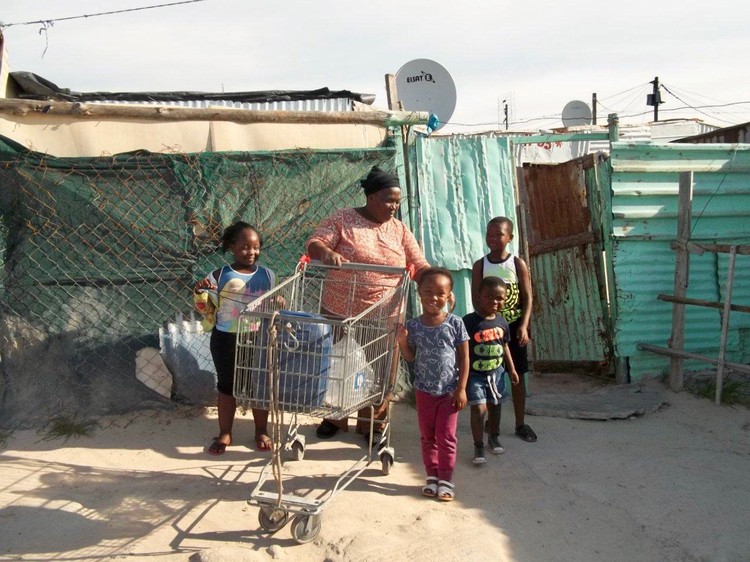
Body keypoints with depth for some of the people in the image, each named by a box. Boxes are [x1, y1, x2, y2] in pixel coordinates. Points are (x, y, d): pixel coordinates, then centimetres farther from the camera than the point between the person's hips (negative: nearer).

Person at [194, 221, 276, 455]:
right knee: (227, 386, 12)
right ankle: (225, 434, 28)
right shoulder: (220, 276, -6)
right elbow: (208, 312, -1)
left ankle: (261, 431, 31)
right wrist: (199, 293, -19)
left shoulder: (267, 275, 0)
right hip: (226, 340, -1)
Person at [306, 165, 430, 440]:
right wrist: (326, 252, -35)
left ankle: (372, 423, 31)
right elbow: (314, 243, -11)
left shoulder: (400, 230, 5)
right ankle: (334, 418, 37)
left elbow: (420, 266, 3)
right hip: (339, 313, -2)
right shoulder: (343, 219, -3)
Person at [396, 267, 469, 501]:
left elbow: (464, 357, -6)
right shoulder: (413, 326, -5)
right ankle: (432, 476, 26)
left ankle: (446, 480, 17)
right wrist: (402, 341, -16)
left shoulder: (455, 323, -10)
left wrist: (461, 389, -9)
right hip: (424, 390, 2)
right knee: (428, 437, 13)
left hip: (449, 391, -2)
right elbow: (410, 358, 3)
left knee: (446, 437, 5)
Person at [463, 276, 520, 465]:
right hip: (475, 374, -5)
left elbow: (505, 346, 12)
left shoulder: (502, 322, -1)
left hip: (496, 373, 5)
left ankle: (494, 438, 40)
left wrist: (511, 369, 15)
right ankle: (478, 446, 6)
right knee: (478, 409, -10)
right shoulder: (469, 321, -18)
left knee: (494, 406, 18)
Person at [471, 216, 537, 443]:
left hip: (514, 327, 0)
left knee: (518, 375, 7)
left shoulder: (518, 264, -3)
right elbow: (476, 299, -3)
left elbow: (527, 298, -4)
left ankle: (520, 424, 18)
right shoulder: (480, 265, -1)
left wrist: (524, 326, -14)